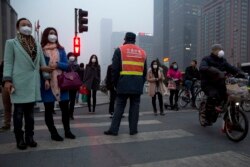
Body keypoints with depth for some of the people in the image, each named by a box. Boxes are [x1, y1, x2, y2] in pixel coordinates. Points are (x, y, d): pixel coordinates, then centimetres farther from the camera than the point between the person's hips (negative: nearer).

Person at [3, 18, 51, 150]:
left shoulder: (37, 45, 16)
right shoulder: (11, 43, 5)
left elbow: (42, 63, 14)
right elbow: (8, 63, -2)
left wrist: (47, 78, 5)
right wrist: (7, 80, -12)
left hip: (33, 84, 4)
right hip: (19, 84, -3)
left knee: (30, 113, 11)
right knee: (19, 113, 4)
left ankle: (29, 137, 21)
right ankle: (20, 140, 15)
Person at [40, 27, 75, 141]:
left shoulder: (61, 49, 9)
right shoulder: (41, 50, -2)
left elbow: (66, 65, 5)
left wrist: (57, 65, -14)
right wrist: (45, 79, -18)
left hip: (61, 83, 3)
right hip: (47, 83, -3)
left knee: (65, 107, 7)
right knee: (49, 109, 6)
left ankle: (67, 131, 21)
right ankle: (53, 133, 19)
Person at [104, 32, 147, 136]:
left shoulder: (120, 50, 1)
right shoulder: (142, 52, 14)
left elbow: (115, 69, -4)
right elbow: (145, 71, 13)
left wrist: (115, 83, 5)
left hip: (123, 84, -2)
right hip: (137, 85, 3)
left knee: (119, 107, 4)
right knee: (134, 107, 9)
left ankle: (113, 129, 8)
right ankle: (133, 129, 13)